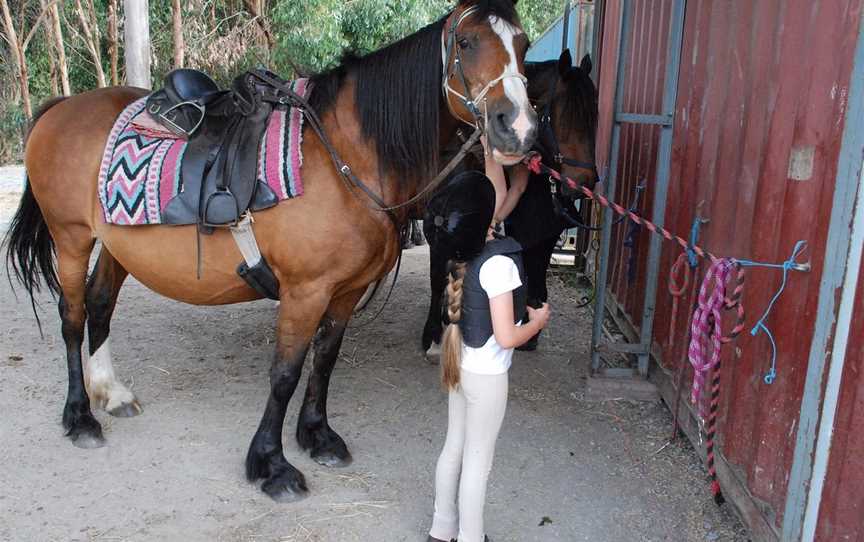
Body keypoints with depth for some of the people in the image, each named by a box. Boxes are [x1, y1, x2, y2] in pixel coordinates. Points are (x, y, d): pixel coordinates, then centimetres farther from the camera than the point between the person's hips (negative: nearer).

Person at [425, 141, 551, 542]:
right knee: (477, 463, 8)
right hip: (486, 375, -8)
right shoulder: (498, 262, -26)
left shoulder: (464, 243, -4)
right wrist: (538, 320, -7)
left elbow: (499, 194, 12)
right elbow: (506, 337, -25)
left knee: (454, 448, 21)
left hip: (459, 365, 8)